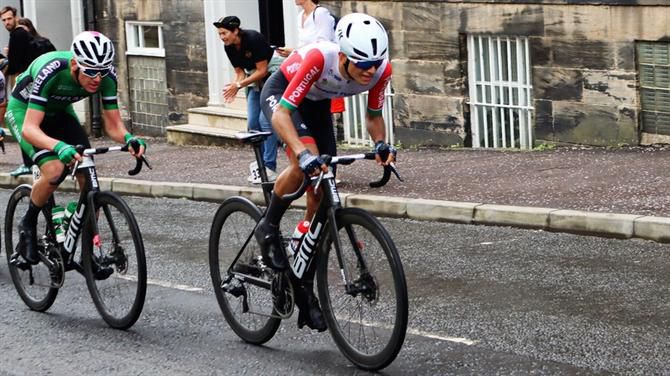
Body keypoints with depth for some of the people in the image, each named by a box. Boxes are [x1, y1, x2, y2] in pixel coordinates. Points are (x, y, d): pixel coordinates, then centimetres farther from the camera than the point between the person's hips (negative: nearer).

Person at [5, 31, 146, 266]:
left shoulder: (107, 76, -26)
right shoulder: (51, 71, -39)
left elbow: (113, 126, -17)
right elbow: (30, 128, -42)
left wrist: (129, 138, -40)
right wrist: (59, 146, -60)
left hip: (59, 112, 5)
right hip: (24, 110, -5)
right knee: (54, 169, -28)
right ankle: (28, 225, -1)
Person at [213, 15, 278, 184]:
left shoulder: (253, 39, -26)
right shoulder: (229, 48, -5)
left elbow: (262, 70, -24)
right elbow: (240, 72, 2)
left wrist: (239, 85, -26)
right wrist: (234, 85, -20)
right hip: (255, 81, 8)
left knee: (266, 120, -15)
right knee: (253, 123, 2)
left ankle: (270, 168, -13)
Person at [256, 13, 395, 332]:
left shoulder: (381, 70, -27)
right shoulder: (319, 58, -42)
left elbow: (374, 115, -8)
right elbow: (282, 113, -41)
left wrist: (380, 143, -29)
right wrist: (303, 153, -56)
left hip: (317, 104, 5)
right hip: (281, 93, -5)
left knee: (320, 195, -1)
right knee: (306, 162, -34)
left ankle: (305, 287, 11)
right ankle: (268, 228, -7)